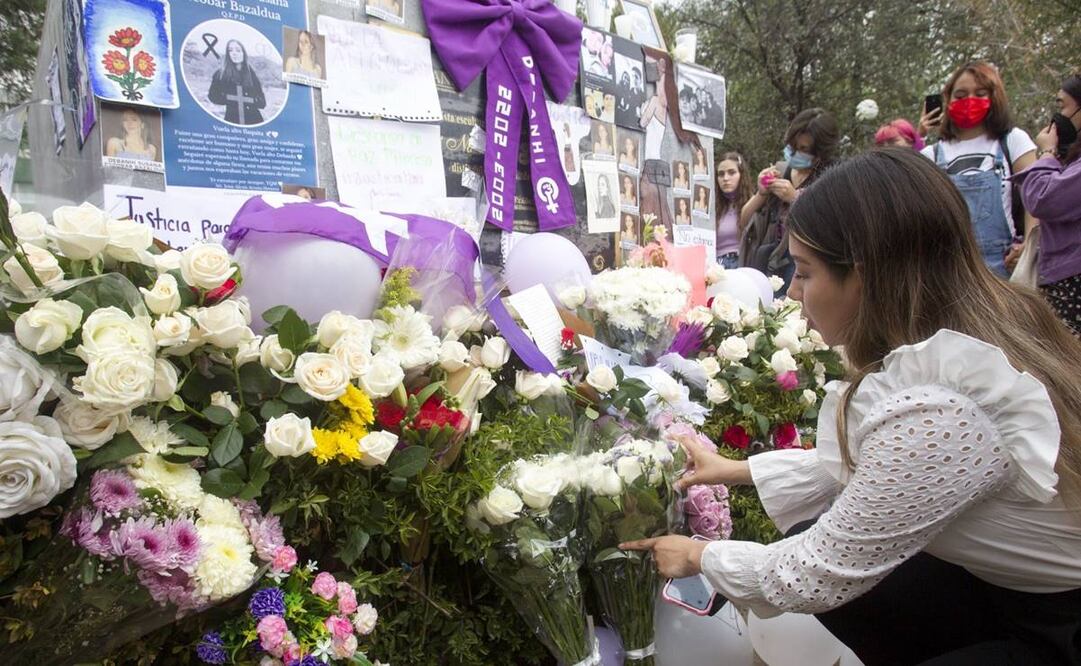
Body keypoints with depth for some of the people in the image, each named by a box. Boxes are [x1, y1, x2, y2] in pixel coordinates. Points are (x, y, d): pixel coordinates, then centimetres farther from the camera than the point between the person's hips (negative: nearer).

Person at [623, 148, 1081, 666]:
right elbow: (859, 460, 8)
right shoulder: (980, 329, -6)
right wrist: (733, 470, 12)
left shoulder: (934, 410, -33)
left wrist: (699, 556, -4)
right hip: (1023, 585, 7)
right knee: (807, 538, 4)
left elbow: (822, 577, -20)